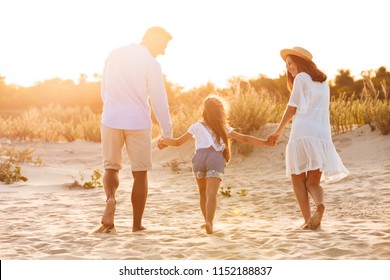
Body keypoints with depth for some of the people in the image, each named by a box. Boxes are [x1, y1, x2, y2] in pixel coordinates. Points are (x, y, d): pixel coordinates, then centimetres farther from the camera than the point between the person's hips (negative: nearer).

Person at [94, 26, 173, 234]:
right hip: (137, 123, -3)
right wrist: (167, 133, 2)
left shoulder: (114, 55, 9)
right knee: (140, 174, 9)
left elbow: (104, 91, 16)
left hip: (111, 120, 3)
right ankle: (137, 224, 12)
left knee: (111, 167, 14)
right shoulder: (151, 64, -6)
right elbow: (159, 101, -6)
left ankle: (110, 199, -18)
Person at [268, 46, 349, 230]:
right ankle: (319, 205, -26)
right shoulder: (323, 81, 24)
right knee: (313, 183, 7)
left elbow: (292, 108, 3)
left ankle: (308, 220, -11)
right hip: (322, 135, 5)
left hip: (302, 134, -5)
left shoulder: (301, 78, 5)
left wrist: (279, 131, 13)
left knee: (298, 180, 5)